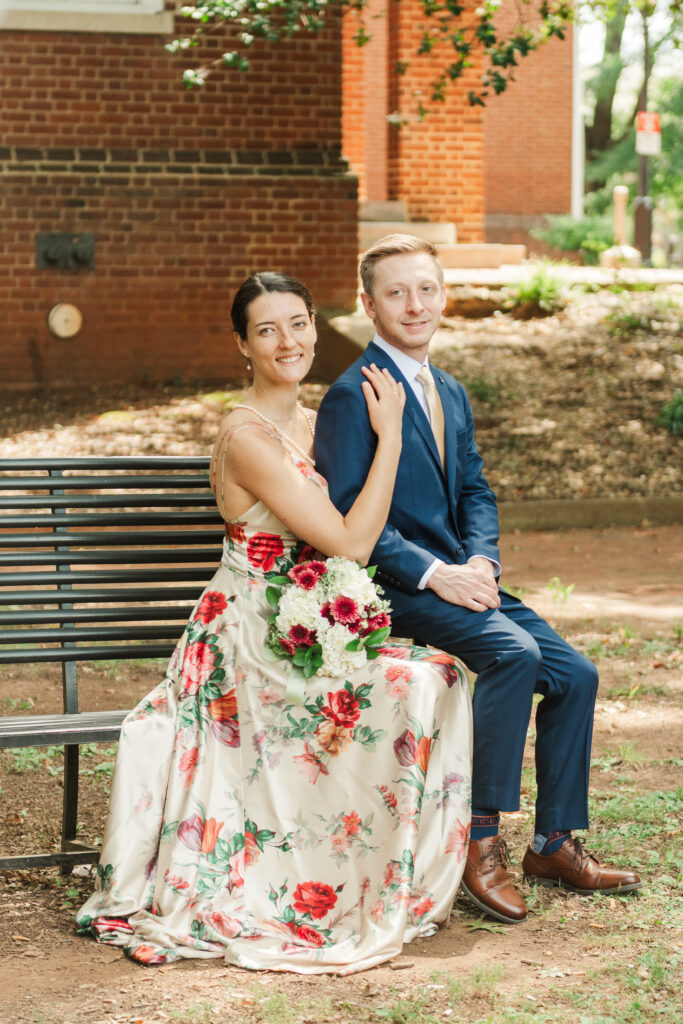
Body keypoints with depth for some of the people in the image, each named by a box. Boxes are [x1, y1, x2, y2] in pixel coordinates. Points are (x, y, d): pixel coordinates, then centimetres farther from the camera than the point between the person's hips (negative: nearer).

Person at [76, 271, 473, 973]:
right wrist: (389, 435, -15)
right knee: (420, 683, -24)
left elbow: (346, 538, 18)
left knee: (446, 674, -11)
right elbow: (351, 541, -20)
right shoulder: (248, 437, -18)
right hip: (250, 645, -8)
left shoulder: (308, 424, 10)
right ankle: (385, 891, -10)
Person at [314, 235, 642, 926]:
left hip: (460, 579, 8)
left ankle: (554, 844, 8)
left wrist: (479, 563, -5)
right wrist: (434, 574, -20)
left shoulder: (450, 394, 17)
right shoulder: (352, 396, -10)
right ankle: (480, 841, -23)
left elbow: (476, 491, 16)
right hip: (395, 590, -8)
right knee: (514, 652, -30)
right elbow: (346, 519, -15)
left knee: (575, 674, -4)